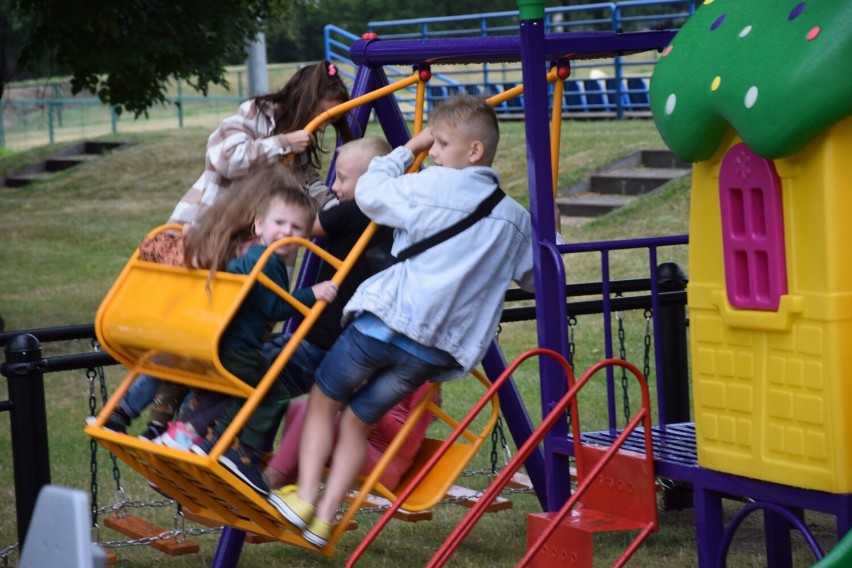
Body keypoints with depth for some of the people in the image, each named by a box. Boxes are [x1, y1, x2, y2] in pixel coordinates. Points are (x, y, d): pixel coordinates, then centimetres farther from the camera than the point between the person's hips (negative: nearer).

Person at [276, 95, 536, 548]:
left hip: (383, 321, -4)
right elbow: (540, 277, 20)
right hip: (434, 352, 5)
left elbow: (369, 191, 7)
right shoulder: (515, 220, 10)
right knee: (358, 420, 17)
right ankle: (324, 518, 10)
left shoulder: (433, 186, -4)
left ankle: (304, 496, 5)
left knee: (323, 400, 16)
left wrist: (407, 149, 19)